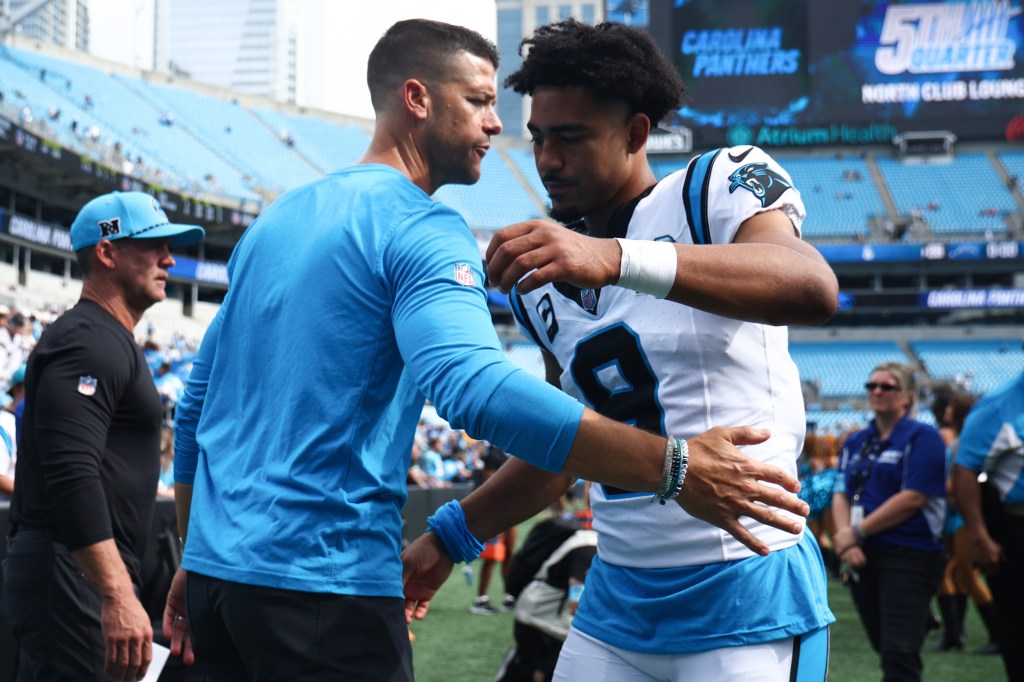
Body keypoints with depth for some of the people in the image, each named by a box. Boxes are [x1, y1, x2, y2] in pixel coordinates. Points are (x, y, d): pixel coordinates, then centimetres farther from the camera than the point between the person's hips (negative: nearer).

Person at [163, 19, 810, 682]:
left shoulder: (278, 218, 15)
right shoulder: (421, 229, -11)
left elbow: (197, 404, 20)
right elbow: (471, 384, -30)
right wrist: (672, 467, -33)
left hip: (217, 573, 9)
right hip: (322, 584, -8)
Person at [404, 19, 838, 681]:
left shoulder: (718, 186, -7)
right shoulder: (545, 276, 13)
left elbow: (814, 289, -30)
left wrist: (618, 258, -41)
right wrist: (445, 539, 18)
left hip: (745, 600, -6)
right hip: (617, 595, 6)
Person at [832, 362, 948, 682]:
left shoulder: (922, 437, -5)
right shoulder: (855, 442, 15)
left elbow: (913, 498, -14)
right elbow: (841, 495, 8)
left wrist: (857, 532, -12)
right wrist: (844, 538, -12)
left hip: (909, 556, -6)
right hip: (862, 558, 6)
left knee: (900, 653, -14)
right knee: (884, 647, 11)